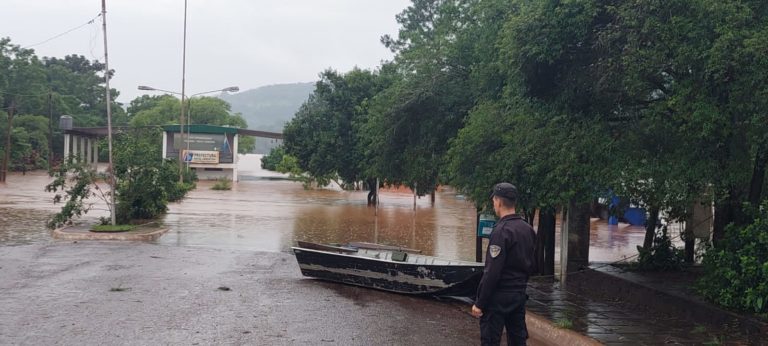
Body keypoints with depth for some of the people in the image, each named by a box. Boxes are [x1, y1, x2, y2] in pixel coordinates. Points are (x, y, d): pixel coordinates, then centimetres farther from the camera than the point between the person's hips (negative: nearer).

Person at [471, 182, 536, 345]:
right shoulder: (528, 229, 8)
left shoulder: (502, 230, -18)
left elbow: (492, 272, -21)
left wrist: (479, 303, -16)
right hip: (520, 296, 8)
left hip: (499, 297, -8)